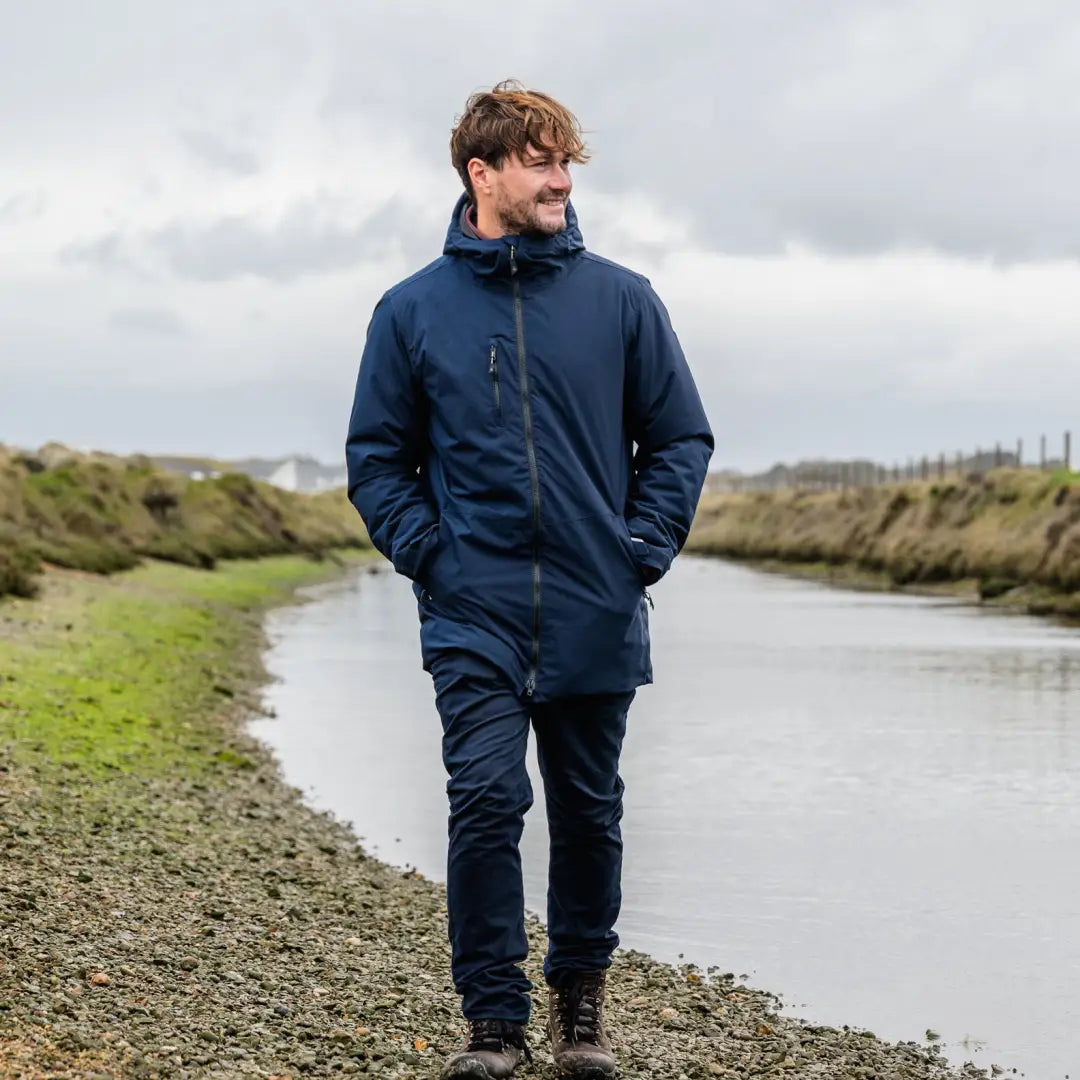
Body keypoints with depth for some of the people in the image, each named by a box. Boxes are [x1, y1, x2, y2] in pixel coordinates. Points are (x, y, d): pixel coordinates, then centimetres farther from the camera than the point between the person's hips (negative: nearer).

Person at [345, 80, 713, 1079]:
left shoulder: (620, 298, 3)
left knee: (590, 814, 11)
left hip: (598, 618, 1)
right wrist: (429, 556, -4)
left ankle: (580, 993, 29)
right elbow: (377, 457, 8)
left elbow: (681, 438, 8)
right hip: (475, 616, -1)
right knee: (486, 803, -11)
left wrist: (645, 550, -3)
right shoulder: (414, 310, 3)